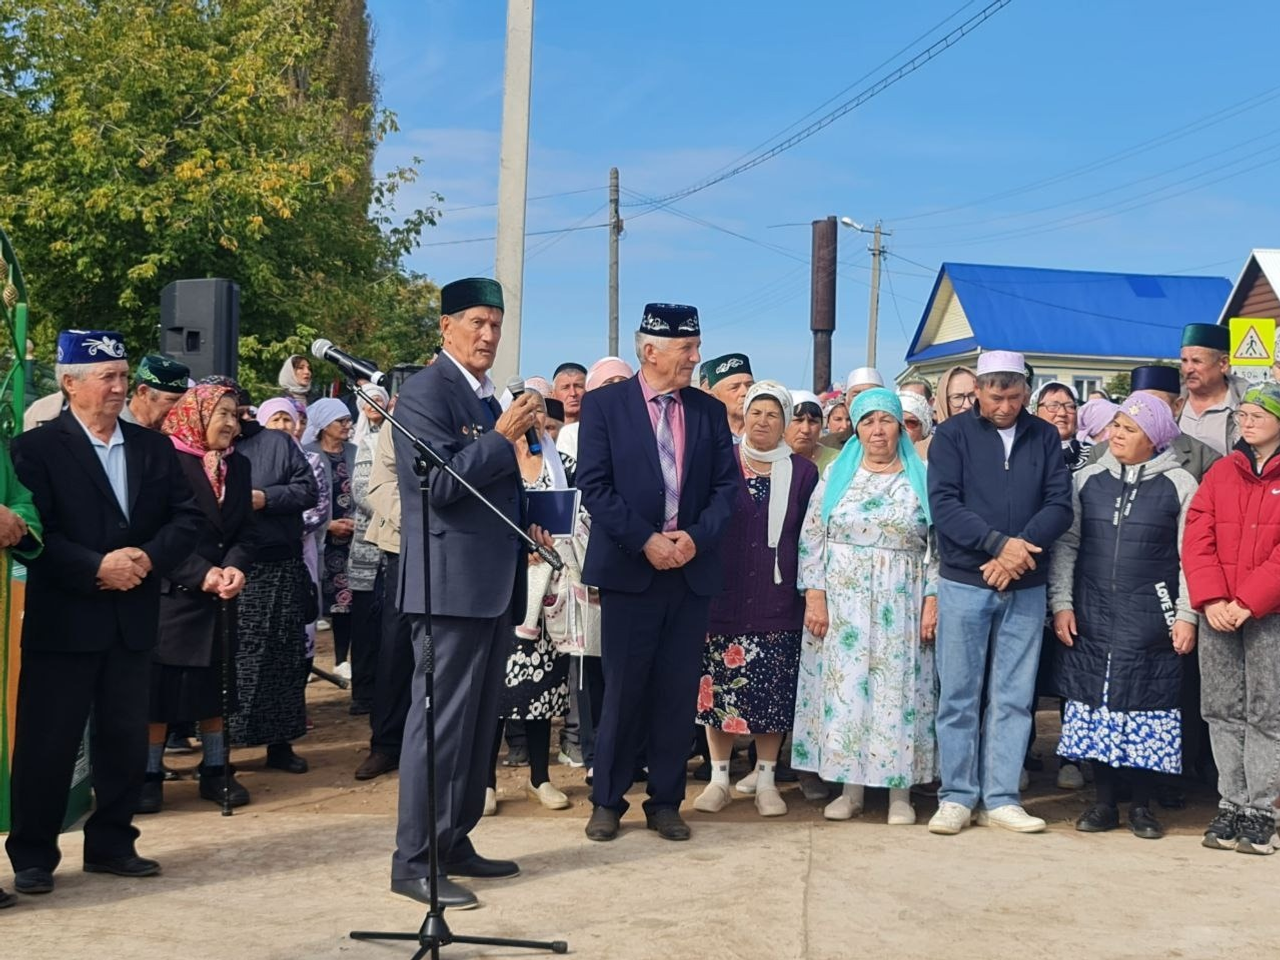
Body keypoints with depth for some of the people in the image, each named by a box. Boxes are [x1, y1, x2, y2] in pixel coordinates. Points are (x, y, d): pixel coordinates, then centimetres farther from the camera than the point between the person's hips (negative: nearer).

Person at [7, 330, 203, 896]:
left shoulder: (154, 448, 10)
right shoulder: (36, 449, -5)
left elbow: (188, 517, 6)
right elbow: (33, 531, -12)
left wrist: (149, 557, -11)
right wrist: (96, 567, -19)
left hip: (133, 621, 5)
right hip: (63, 621, -4)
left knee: (125, 738, 10)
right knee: (46, 742, 2)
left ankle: (111, 844, 24)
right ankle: (33, 855, 14)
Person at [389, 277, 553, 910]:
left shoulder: (487, 399, 19)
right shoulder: (425, 392, -9)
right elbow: (439, 483, -20)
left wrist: (527, 523, 13)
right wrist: (504, 438, -16)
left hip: (495, 584, 9)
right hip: (451, 582, -9)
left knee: (479, 722, 13)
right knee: (440, 720, -7)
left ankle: (454, 844, 23)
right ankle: (413, 861, 0)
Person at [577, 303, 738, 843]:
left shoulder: (710, 411, 9)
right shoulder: (604, 405, -2)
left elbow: (727, 486, 7)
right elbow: (593, 485, -7)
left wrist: (696, 537, -9)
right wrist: (646, 540, -14)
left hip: (693, 569, 3)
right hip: (630, 569, -3)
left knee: (678, 692, 7)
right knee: (624, 690, 2)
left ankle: (665, 802, 18)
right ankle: (608, 800, 15)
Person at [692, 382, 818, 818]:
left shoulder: (802, 472, 6)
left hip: (778, 601, 1)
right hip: (724, 598, 0)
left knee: (773, 693, 3)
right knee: (719, 688, 2)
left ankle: (766, 779, 14)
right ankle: (719, 777, 13)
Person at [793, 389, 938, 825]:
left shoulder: (922, 480, 4)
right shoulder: (837, 476, 6)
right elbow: (812, 539, 2)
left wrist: (933, 601, -6)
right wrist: (814, 597, -6)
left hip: (901, 605, -1)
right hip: (842, 602, 1)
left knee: (898, 687, 0)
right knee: (843, 686, 1)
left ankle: (900, 792, 7)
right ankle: (850, 788, 10)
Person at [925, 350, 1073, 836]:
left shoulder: (1044, 437, 7)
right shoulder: (953, 434, 0)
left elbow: (1059, 505, -1)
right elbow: (943, 503, -10)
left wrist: (1019, 547, -16)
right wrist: (999, 543, -20)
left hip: (1026, 587, 2)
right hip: (964, 583, -2)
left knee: (1013, 698, 6)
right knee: (959, 696, 3)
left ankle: (1001, 799, 13)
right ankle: (957, 797, 11)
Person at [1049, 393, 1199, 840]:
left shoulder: (1179, 485, 0)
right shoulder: (1088, 480, 7)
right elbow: (1066, 544, 8)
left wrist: (1186, 615, -4)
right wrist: (1061, 602, 0)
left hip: (1151, 618, -2)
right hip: (1091, 615, 2)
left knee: (1147, 707, 1)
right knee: (1095, 703, 4)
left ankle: (1142, 804, 14)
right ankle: (1104, 802, 15)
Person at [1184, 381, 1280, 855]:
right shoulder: (1221, 472, 10)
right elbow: (1197, 539, 3)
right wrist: (1211, 600, -9)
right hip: (1218, 615, 4)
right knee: (1223, 711, 6)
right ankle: (1231, 804, 13)